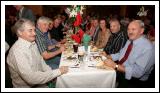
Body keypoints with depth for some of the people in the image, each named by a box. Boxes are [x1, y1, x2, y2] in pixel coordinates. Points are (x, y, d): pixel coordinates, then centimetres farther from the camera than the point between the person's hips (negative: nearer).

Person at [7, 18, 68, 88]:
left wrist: (51, 73, -8)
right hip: (28, 87, -7)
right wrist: (58, 72, -25)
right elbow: (31, 78, -30)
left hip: (38, 81, 7)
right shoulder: (17, 51, -26)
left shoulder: (33, 44, 1)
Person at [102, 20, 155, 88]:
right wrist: (107, 56, 2)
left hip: (134, 81, -7)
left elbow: (138, 71, -26)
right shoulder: (129, 41, 7)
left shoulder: (148, 48, -20)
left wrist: (115, 66, -29)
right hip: (119, 72, 7)